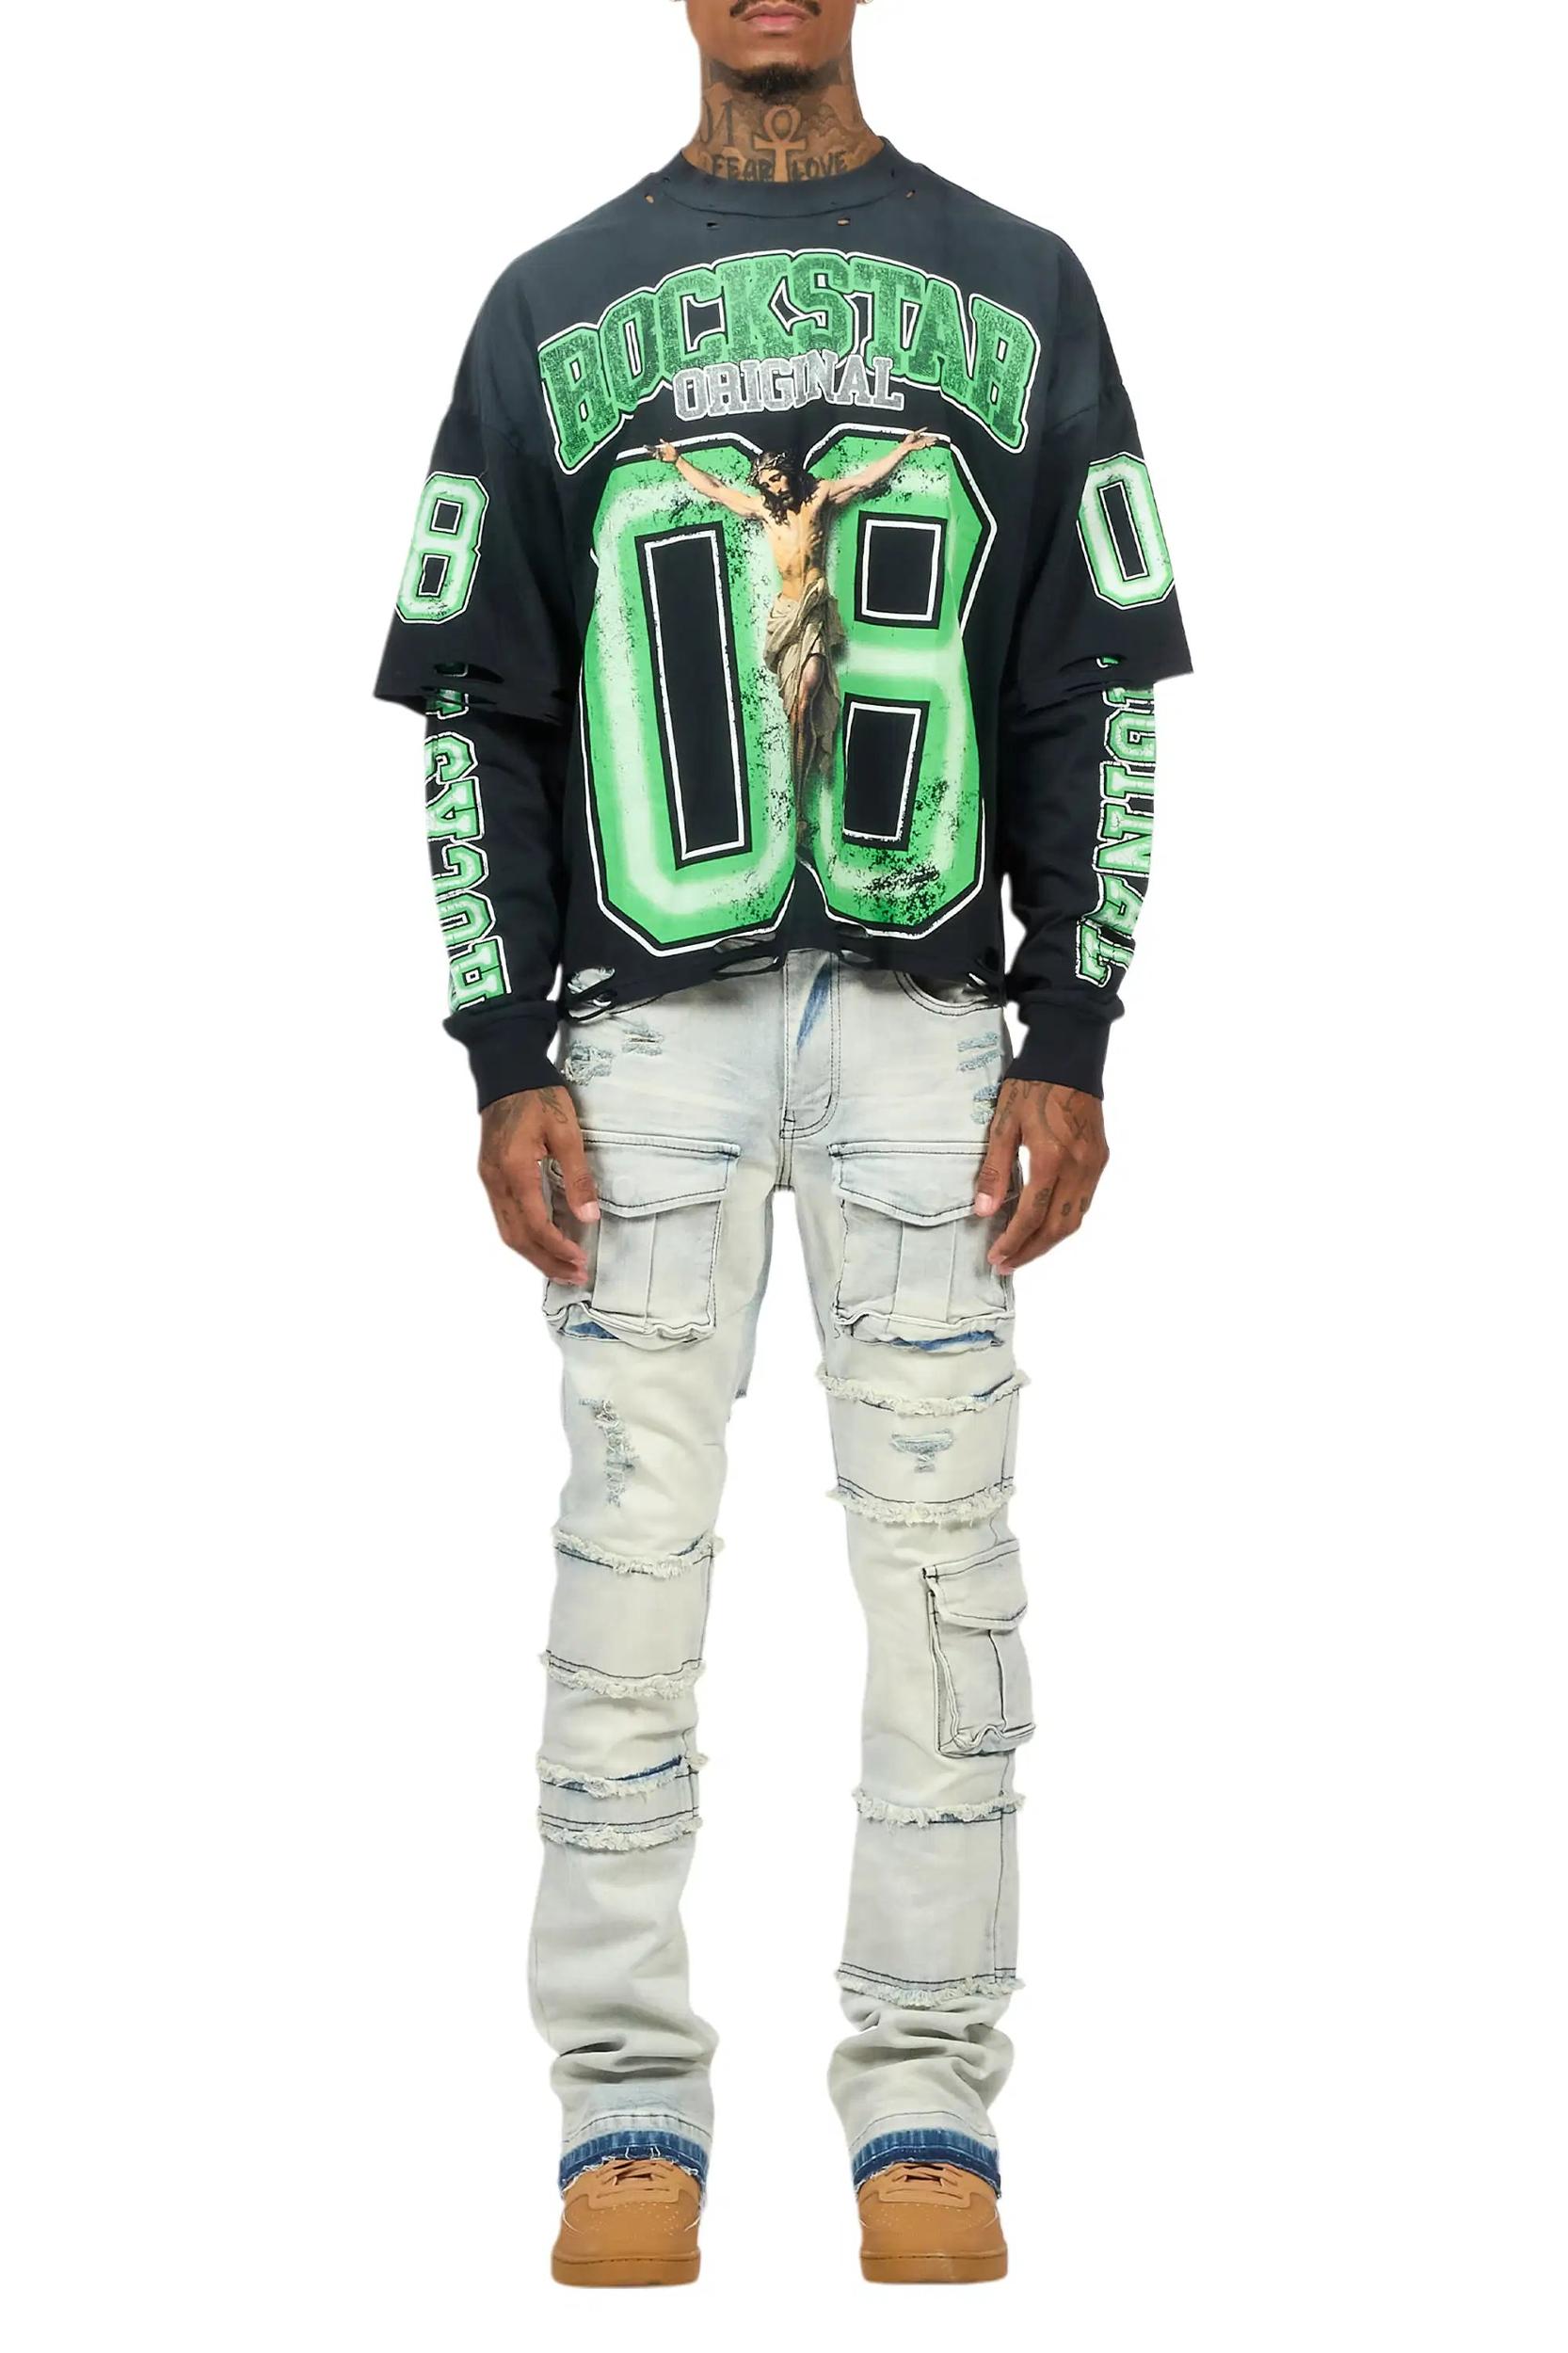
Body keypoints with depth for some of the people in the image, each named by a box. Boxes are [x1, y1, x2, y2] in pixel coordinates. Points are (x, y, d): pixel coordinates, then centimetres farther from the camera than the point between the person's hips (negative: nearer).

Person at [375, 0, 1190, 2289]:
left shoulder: (1017, 293, 10)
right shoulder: (554, 306, 9)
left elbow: (1096, 694, 8)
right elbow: (479, 709, 7)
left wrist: (1073, 1044, 0)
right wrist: (506, 1060, -2)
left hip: (928, 1014, 0)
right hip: (648, 1017, 0)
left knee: (941, 1548, -1)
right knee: (635, 1546, -2)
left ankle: (927, 2106, 6)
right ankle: (630, 2104, 5)